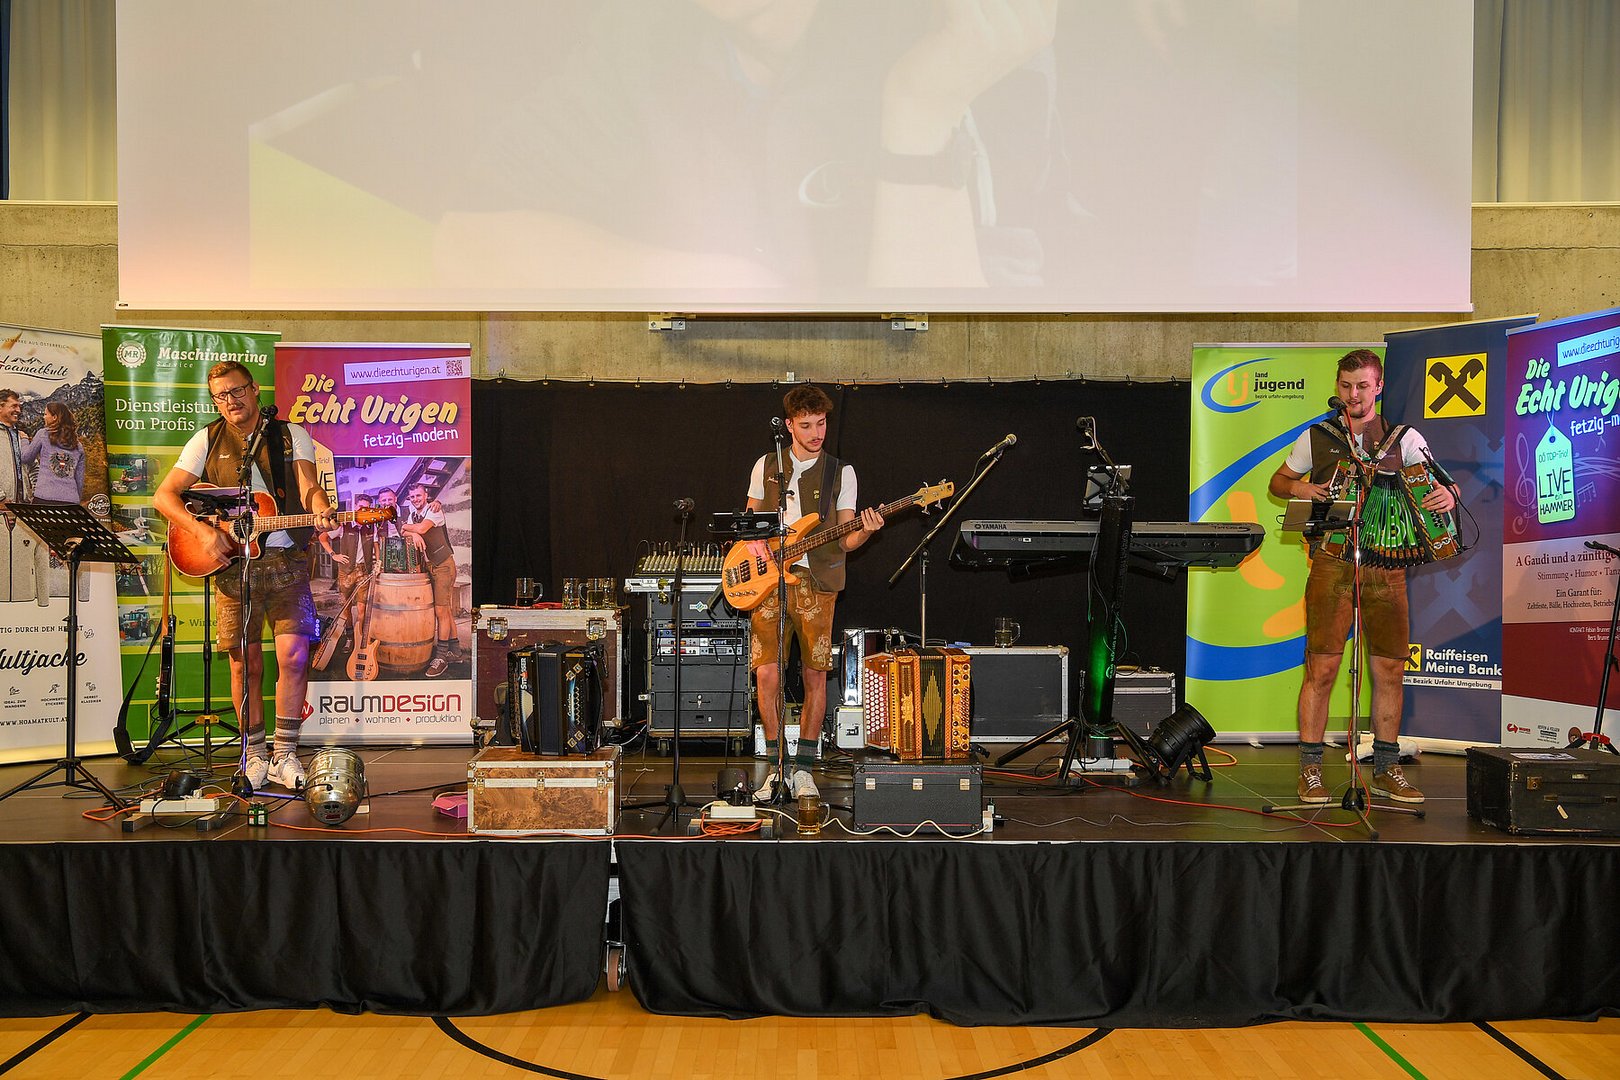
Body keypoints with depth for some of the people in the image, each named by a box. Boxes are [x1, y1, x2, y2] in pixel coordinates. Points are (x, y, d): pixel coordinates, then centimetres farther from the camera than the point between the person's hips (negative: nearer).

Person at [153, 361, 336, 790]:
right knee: (245, 662, 3)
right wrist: (202, 531, -12)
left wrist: (320, 510, -28)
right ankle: (254, 755, 17)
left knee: (294, 655, -10)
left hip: (286, 560, -1)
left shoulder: (291, 435, 9)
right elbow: (164, 495, 5)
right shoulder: (207, 441, 9)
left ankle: (284, 755, 3)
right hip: (231, 562, 1)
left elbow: (308, 487, -4)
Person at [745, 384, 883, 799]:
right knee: (767, 676, -6)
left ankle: (802, 769, 13)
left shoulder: (840, 472, 7)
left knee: (815, 676, 0)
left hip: (816, 582, -1)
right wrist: (753, 540, -3)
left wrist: (864, 532, -18)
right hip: (768, 580, 1)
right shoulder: (766, 466, 11)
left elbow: (845, 539, 4)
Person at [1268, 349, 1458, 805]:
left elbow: (1441, 482, 9)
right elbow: (1277, 481, 19)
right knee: (1321, 668, -7)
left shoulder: (1405, 439, 11)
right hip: (1332, 564, -1)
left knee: (1390, 670, 4)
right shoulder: (1317, 437, 11)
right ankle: (1310, 769, 1)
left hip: (1387, 566, 2)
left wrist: (1447, 494, -14)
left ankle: (1386, 768, 17)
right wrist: (1297, 488, -3)